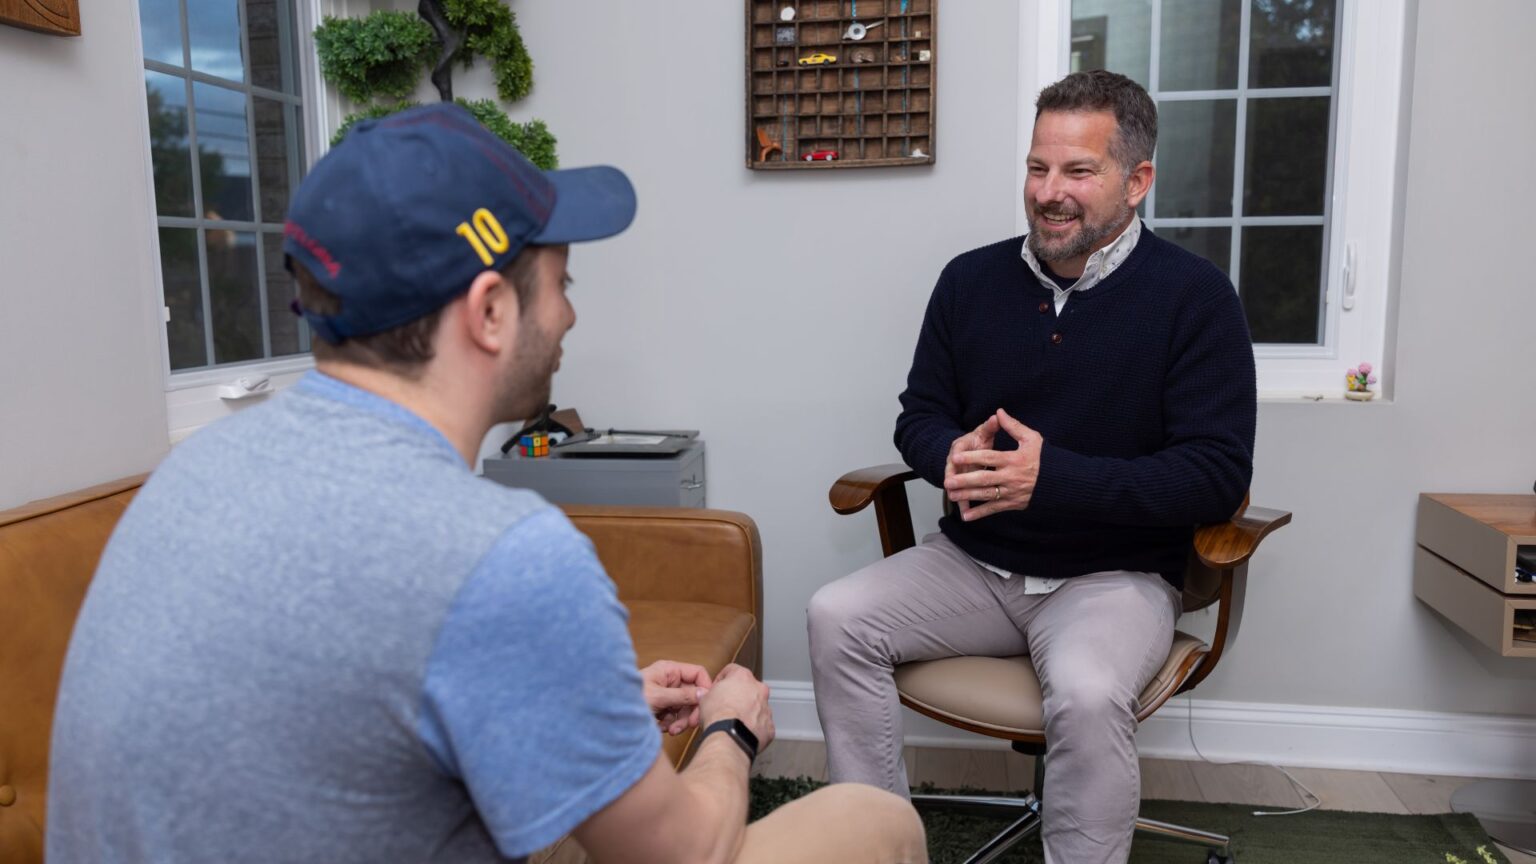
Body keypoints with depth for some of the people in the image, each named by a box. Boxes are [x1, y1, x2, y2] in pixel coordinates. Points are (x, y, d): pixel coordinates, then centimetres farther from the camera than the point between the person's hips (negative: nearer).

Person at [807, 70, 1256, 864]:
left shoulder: (1193, 295, -8)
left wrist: (1053, 477, -25)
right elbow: (918, 416, 11)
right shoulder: (971, 279, 3)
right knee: (836, 617, -17)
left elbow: (1218, 474, -13)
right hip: (972, 562, 4)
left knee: (1087, 694, -34)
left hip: (1114, 576, -3)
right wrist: (954, 455, -15)